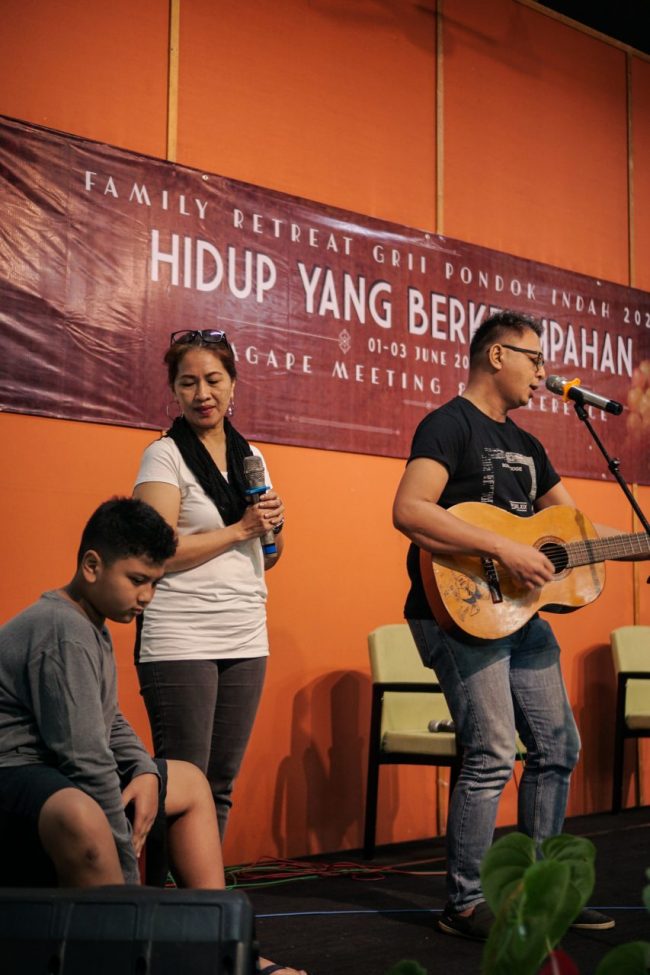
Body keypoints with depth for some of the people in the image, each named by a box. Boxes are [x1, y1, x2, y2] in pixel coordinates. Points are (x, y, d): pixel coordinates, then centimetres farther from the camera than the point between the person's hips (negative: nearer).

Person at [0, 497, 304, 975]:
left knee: (189, 782, 18)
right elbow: (87, 758, -26)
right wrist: (129, 889, -24)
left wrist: (146, 772, -1)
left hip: (60, 775, 11)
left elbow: (108, 722, 20)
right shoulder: (64, 631, -20)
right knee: (80, 817, -44)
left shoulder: (90, 626, 13)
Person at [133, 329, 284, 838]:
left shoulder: (249, 455, 13)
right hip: (181, 641, -6)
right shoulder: (165, 456, -5)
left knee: (222, 784, 10)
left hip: (246, 639, 6)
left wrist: (273, 526, -2)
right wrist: (240, 530, -13)